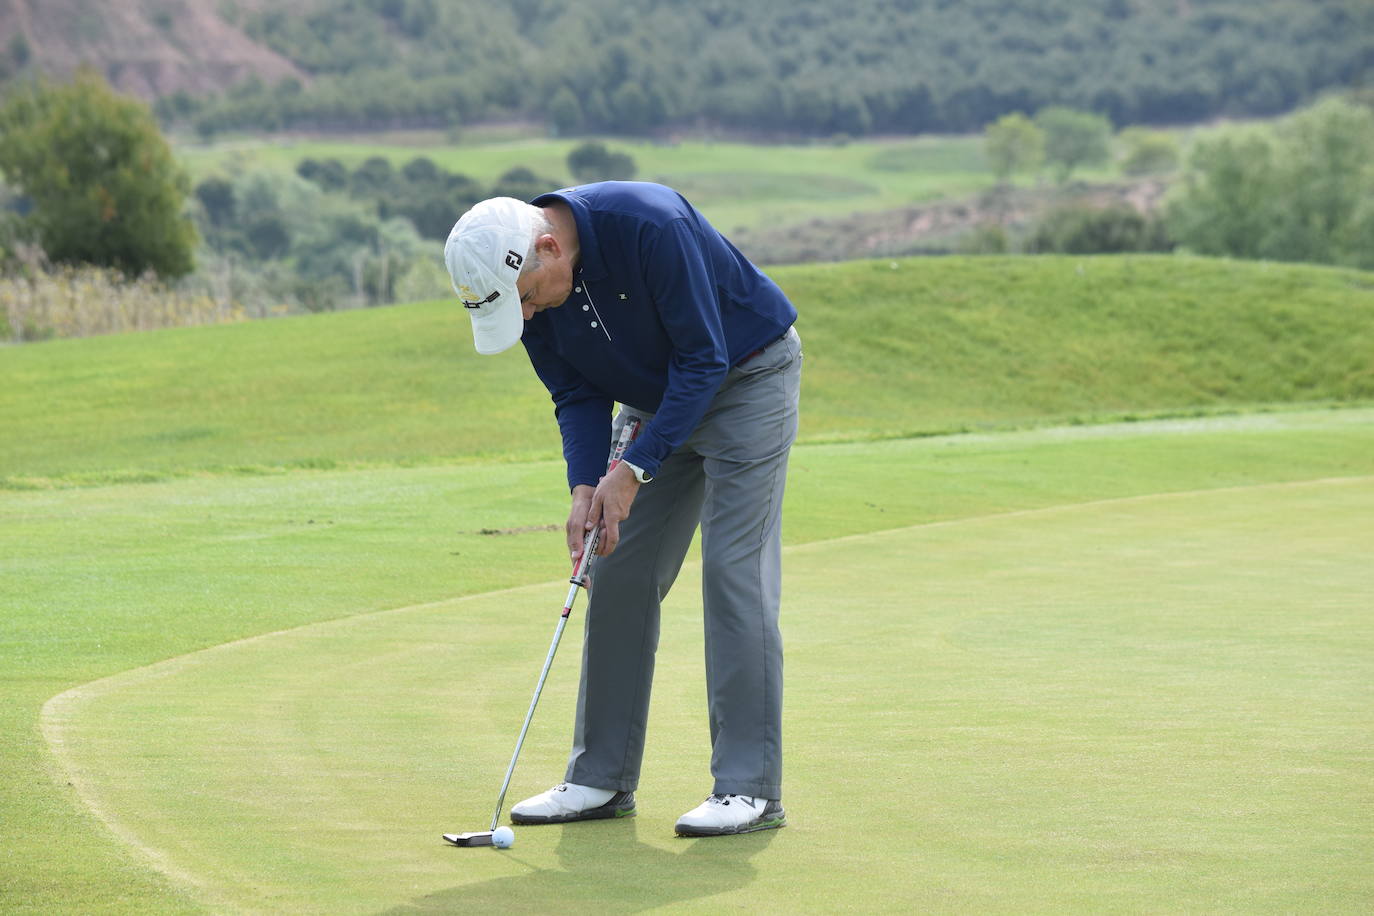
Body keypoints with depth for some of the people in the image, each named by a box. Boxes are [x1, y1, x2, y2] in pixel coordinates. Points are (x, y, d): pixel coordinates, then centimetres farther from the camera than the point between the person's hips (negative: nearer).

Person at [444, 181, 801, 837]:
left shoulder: (651, 225, -34)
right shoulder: (525, 283, -13)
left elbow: (704, 359, -28)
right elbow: (577, 395, -5)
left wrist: (633, 470, -28)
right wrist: (585, 488, -21)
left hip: (744, 374, -7)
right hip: (656, 392, 7)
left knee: (734, 568, -14)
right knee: (619, 571, 2)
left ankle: (749, 788, -13)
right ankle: (602, 777, 9)